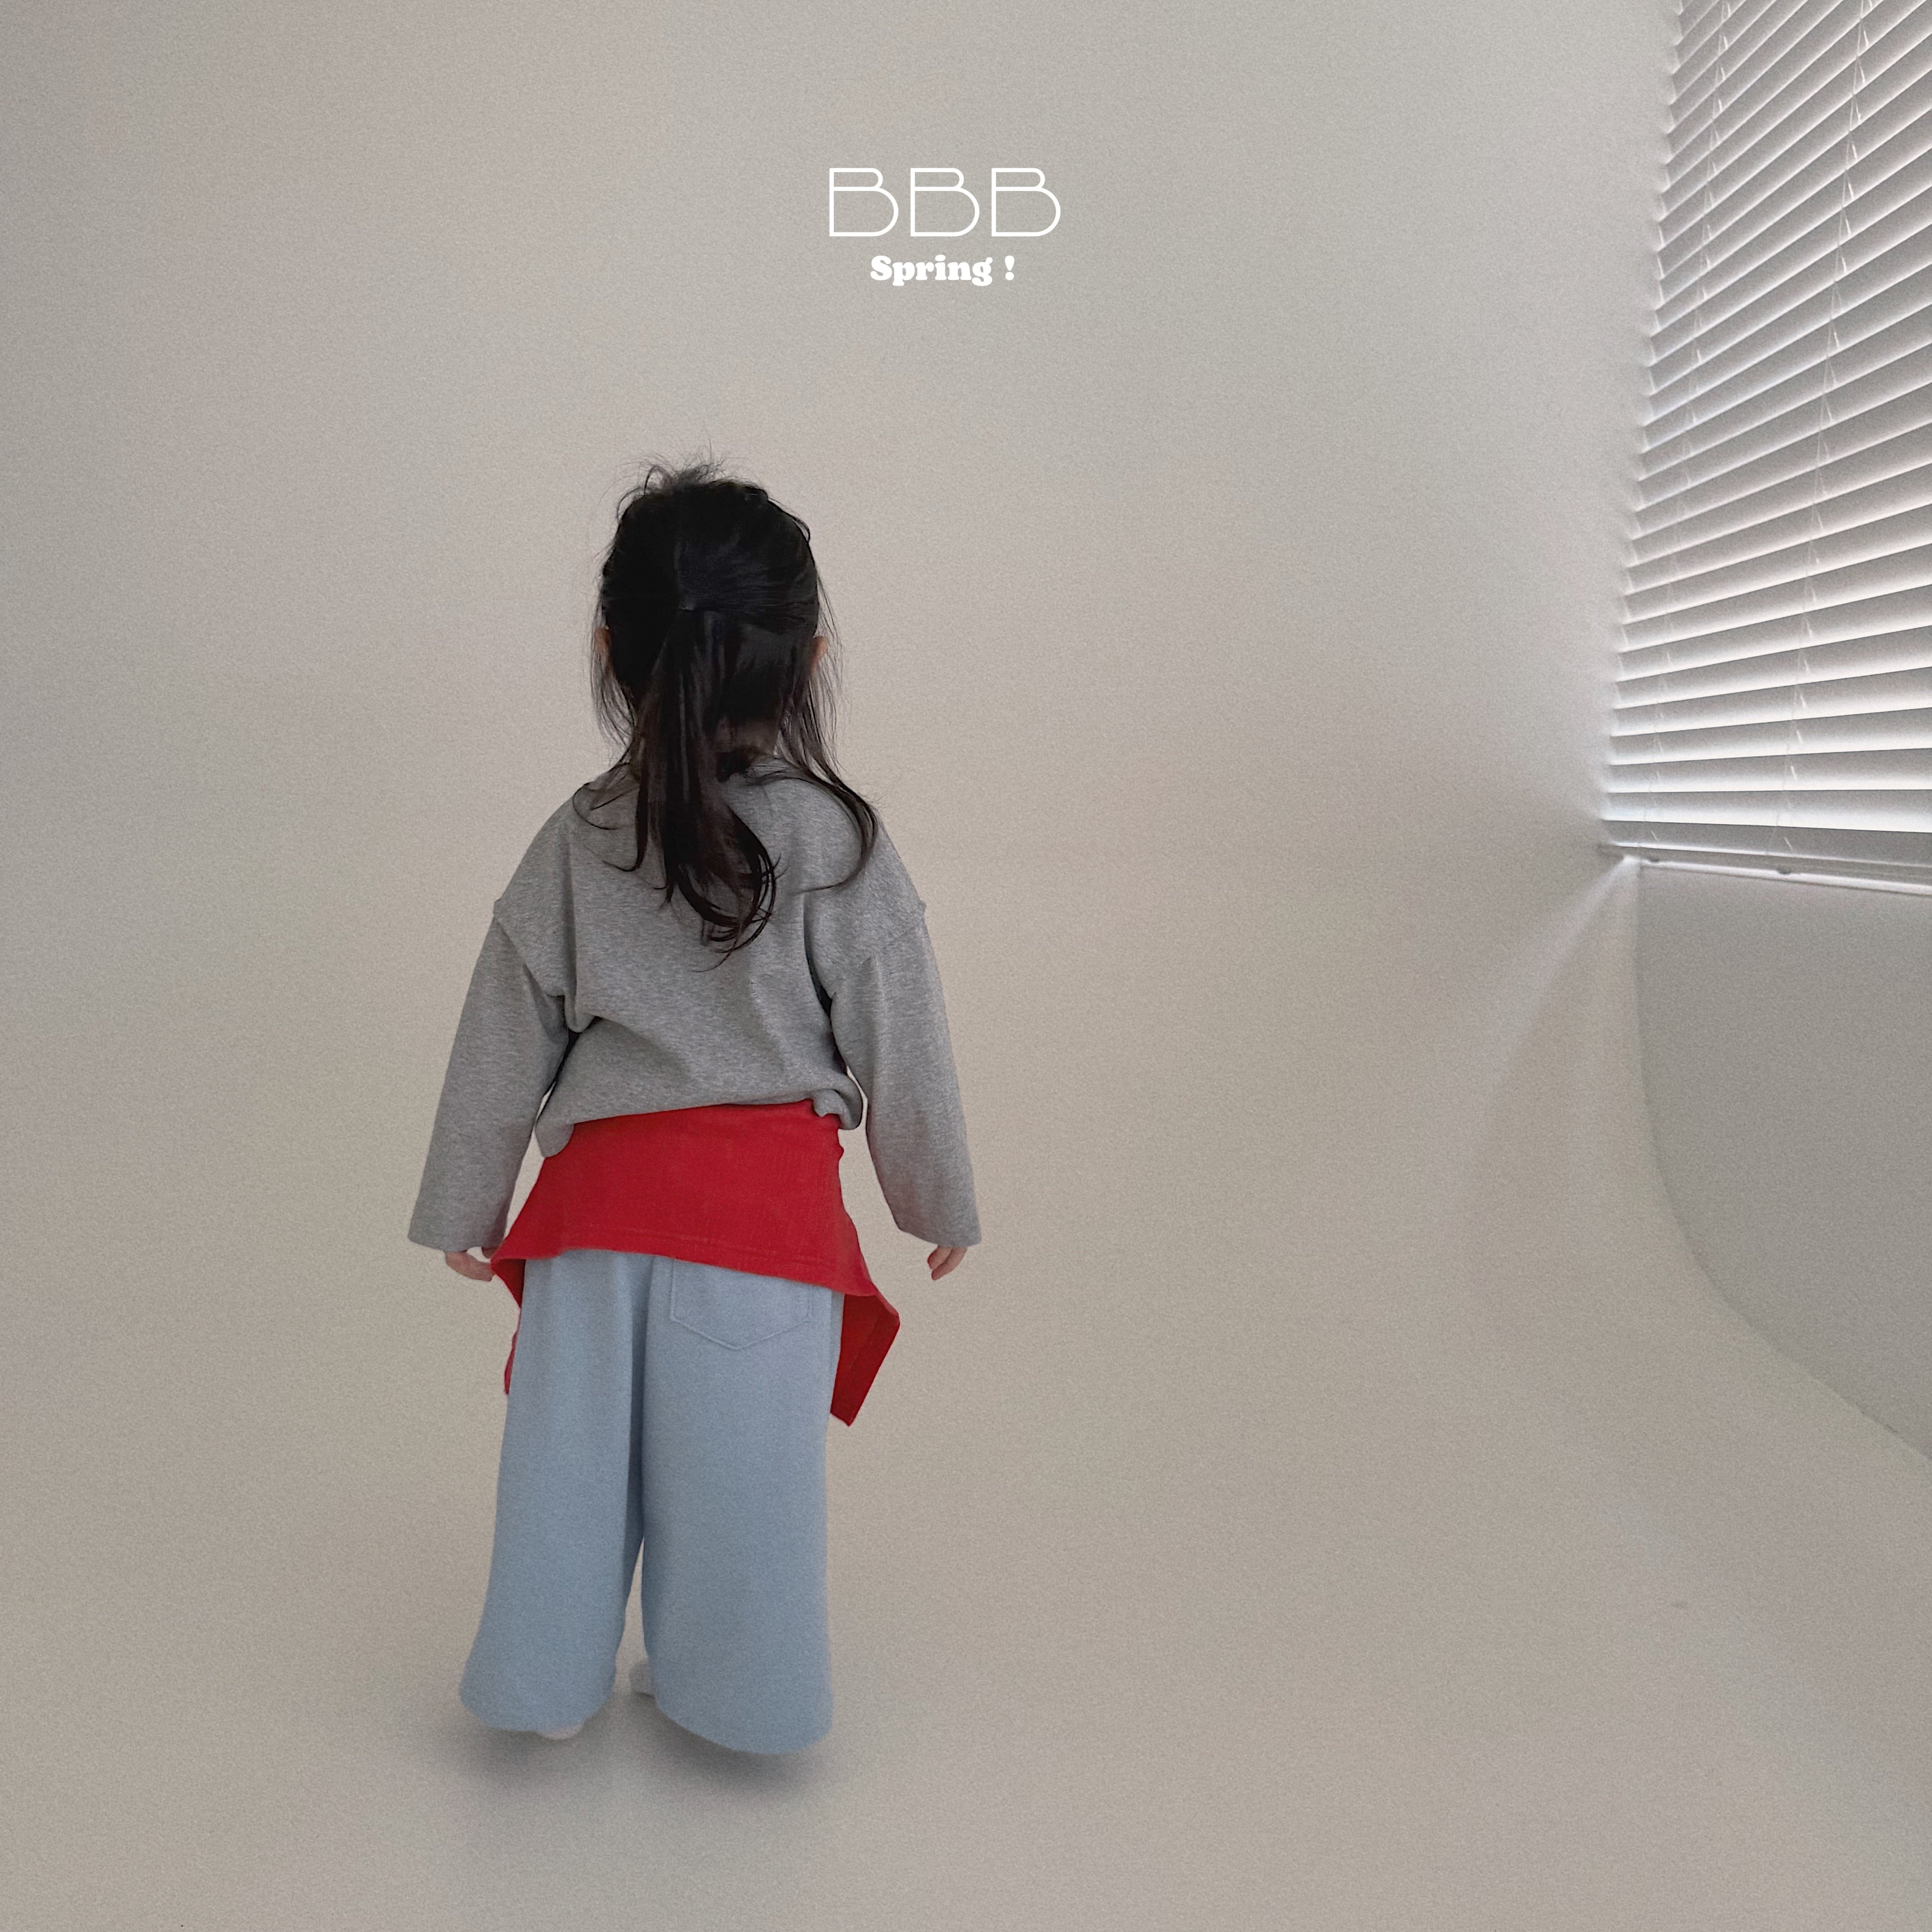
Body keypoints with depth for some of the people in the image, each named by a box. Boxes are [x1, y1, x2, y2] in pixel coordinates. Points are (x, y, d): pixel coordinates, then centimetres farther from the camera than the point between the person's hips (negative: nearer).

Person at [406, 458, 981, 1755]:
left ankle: (547, 1680, 34)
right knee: (743, 1463, 12)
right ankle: (736, 1692, 31)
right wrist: (944, 1204, 11)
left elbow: (503, 1046, 3)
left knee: (573, 1448, 16)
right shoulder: (841, 846, -10)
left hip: (600, 1188, 2)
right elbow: (901, 1050, -4)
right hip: (773, 1205, -2)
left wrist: (462, 1210, 16)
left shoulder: (578, 843, -3)